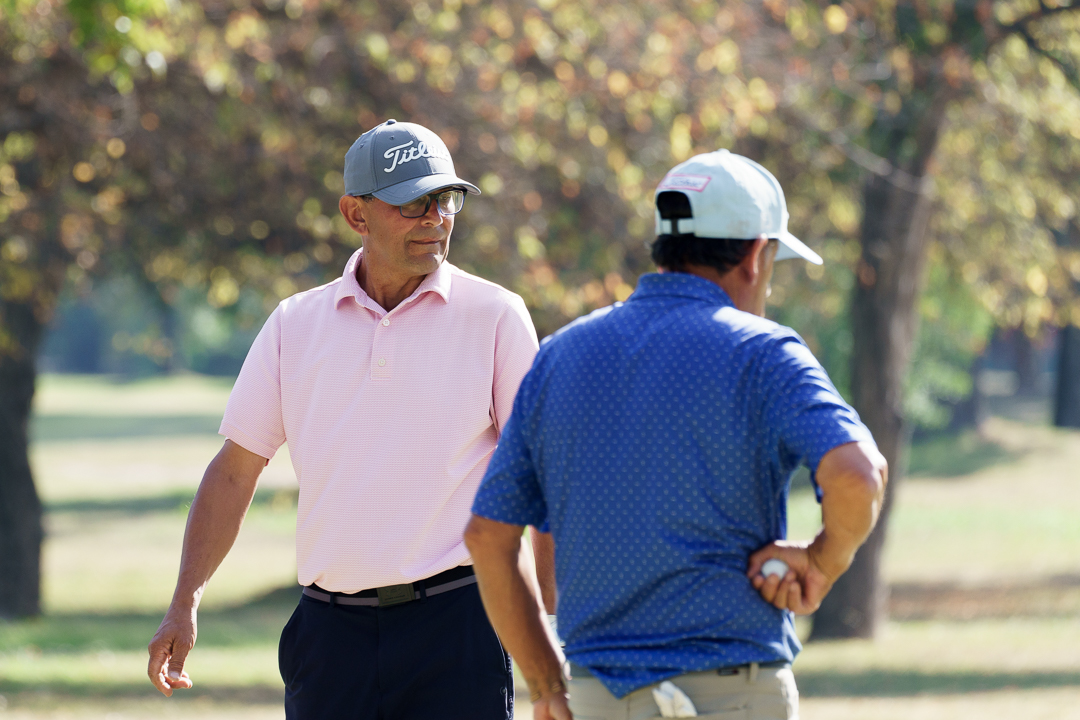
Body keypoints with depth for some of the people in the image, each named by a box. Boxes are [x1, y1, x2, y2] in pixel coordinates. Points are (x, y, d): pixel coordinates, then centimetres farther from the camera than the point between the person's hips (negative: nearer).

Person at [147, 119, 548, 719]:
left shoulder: (495, 316, 1)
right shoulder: (296, 325, 10)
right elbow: (235, 470, 12)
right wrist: (186, 602, 4)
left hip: (454, 625, -3)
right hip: (329, 630, 3)